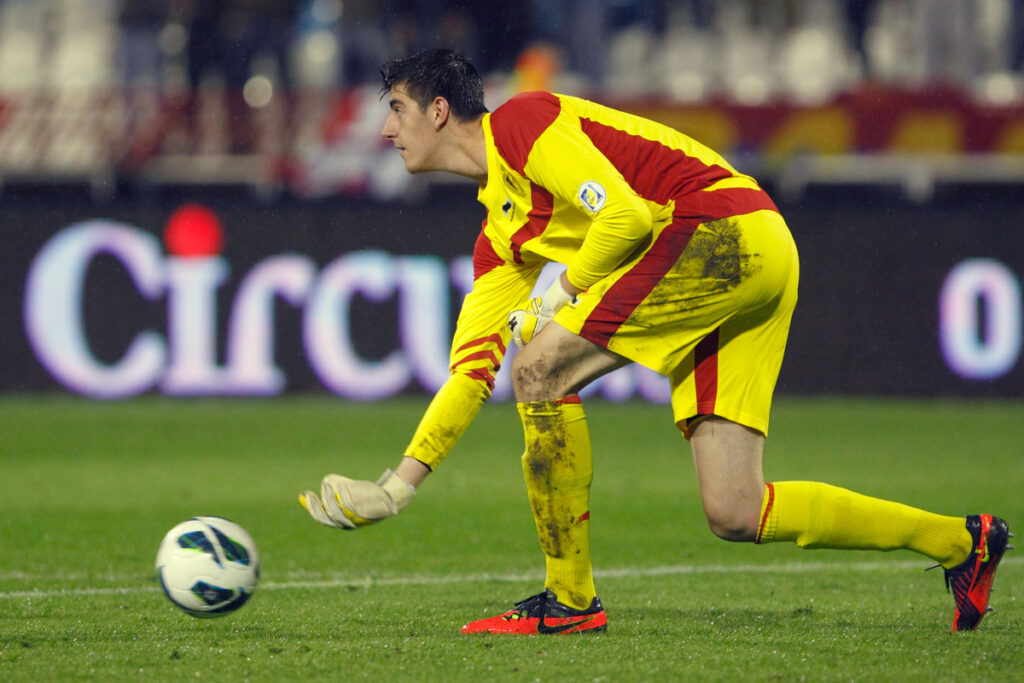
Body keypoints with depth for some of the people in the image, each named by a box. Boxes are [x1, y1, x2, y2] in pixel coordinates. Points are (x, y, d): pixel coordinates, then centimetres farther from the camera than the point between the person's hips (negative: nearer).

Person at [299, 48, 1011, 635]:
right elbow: (473, 368, 23)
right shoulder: (499, 230, 23)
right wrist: (399, 484, 19)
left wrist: (562, 296, -3)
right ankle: (962, 541, 10)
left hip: (725, 230, -9)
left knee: (540, 366, -12)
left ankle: (570, 598, -5)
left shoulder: (519, 121, -3)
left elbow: (627, 213, -15)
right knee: (734, 515, 1)